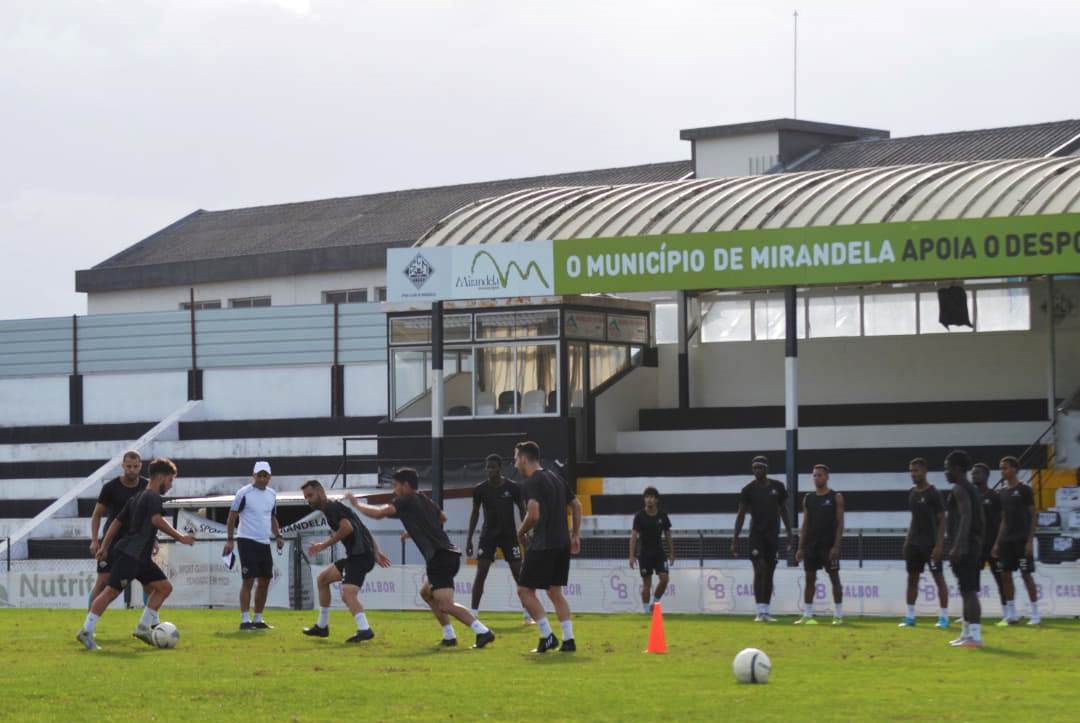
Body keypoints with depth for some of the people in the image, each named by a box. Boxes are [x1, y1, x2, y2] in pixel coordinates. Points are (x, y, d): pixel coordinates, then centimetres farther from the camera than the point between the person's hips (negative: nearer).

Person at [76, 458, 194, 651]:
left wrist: (105, 546, 22)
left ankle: (144, 627, 8)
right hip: (129, 554, -10)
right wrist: (180, 537, -23)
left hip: (141, 556, 10)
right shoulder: (152, 496, -7)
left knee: (165, 587, 9)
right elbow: (157, 519, -26)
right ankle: (86, 631, -16)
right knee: (112, 591, -14)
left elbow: (117, 522, 23)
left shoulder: (137, 498, 22)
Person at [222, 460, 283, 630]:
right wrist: (229, 539, -10)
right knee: (248, 580, -9)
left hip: (265, 543, 7)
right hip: (247, 541, -7)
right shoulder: (244, 493, -8)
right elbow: (232, 516, -5)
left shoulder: (272, 495, 12)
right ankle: (245, 620, -7)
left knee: (264, 581, 8)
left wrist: (278, 536, 10)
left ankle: (258, 619, 18)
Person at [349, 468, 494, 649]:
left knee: (445, 605, -16)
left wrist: (357, 504, 9)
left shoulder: (406, 501, -1)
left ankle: (482, 631, -27)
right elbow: (442, 517, 43)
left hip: (440, 557, -9)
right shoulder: (426, 502, 23)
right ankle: (449, 637, 21)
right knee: (426, 593, 26)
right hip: (450, 554, 9)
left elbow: (378, 513, -9)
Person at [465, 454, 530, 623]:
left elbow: (522, 511, 3)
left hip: (509, 533, -1)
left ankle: (528, 613, 6)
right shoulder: (480, 489, -3)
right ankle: (474, 613, -5)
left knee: (518, 573, -3)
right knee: (481, 573, -8)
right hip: (488, 534, 1)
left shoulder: (513, 488, -7)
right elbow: (475, 514, 7)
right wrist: (469, 539, 5)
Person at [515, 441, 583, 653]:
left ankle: (547, 636, -7)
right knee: (555, 592, 14)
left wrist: (521, 532, -2)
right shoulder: (556, 478, 16)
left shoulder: (532, 482, -11)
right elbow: (577, 505, 21)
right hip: (562, 544, 8)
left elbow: (534, 514, -20)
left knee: (525, 590, 0)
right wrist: (576, 535, 23)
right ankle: (568, 640, 6)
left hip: (543, 545, -8)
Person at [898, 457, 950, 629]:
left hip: (930, 542, -8)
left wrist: (939, 545, -19)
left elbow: (942, 520, -12)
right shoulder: (911, 493, 11)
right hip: (914, 542, 8)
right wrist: (907, 540, 14)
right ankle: (910, 617, 12)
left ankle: (944, 617, -4)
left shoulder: (933, 494, -10)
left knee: (939, 577, -5)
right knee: (912, 578, 8)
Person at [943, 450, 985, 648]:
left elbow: (966, 517, -23)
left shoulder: (960, 489, -11)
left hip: (963, 547, -10)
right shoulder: (971, 489, 19)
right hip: (973, 546, 10)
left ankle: (974, 636, -16)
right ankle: (968, 633, 19)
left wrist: (958, 546, -29)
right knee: (967, 591, 14)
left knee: (969, 591, -12)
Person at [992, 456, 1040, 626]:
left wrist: (1030, 541, -14)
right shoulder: (1002, 492, 13)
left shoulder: (1024, 490, -5)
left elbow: (1032, 516, -7)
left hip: (1022, 540, -7)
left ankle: (1035, 614, -1)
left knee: (1026, 575, -6)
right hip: (1006, 540, 7)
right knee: (1005, 575, 4)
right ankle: (1012, 614, 10)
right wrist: (997, 543, 12)